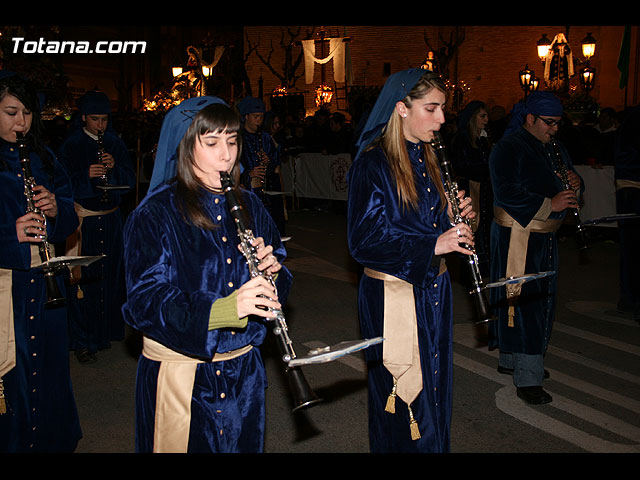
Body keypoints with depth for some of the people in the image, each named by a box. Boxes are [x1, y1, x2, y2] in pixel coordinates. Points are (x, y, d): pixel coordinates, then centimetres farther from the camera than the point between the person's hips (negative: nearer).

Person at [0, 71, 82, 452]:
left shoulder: (43, 159, 10)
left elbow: (70, 220, 10)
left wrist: (55, 209, -10)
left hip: (46, 282, 5)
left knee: (49, 367, 16)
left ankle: (55, 440, 34)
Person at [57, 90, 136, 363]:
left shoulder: (116, 144, 9)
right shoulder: (70, 146, 0)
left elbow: (130, 181, 7)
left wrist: (114, 167, -12)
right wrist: (86, 175, -21)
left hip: (111, 219, 3)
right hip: (83, 220, -3)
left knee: (110, 275, 8)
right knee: (83, 278, -4)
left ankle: (105, 331, 23)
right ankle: (82, 341, 5)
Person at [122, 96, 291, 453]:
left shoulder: (248, 206, 4)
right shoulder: (156, 214, -11)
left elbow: (279, 280, 9)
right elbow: (144, 303, -19)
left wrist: (272, 270, -15)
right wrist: (223, 310, -33)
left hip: (244, 370, 5)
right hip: (181, 375, -4)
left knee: (244, 445, 18)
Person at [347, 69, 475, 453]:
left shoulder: (430, 159, 9)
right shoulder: (372, 164, -14)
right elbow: (364, 242, -18)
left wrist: (458, 218, -5)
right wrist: (431, 245, -24)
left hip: (435, 290, 7)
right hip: (393, 297, -7)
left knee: (436, 389, 18)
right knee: (404, 398, 5)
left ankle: (436, 445, 37)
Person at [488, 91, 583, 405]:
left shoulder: (554, 147, 13)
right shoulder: (508, 148, -13)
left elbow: (568, 178, 21)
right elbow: (507, 194, -22)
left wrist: (574, 183, -3)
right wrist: (549, 205, -26)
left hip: (545, 236, 9)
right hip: (517, 236, -9)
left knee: (542, 300, 15)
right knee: (523, 302, -9)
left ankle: (511, 360, 31)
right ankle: (527, 379, -3)